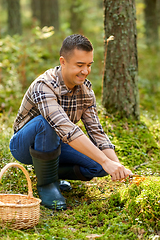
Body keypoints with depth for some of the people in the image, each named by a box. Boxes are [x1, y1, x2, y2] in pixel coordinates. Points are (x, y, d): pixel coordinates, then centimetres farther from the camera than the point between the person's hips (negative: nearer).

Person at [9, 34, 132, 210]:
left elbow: (96, 131, -8)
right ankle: (46, 184, -18)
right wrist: (106, 162, -49)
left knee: (100, 166, -17)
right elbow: (66, 129, -44)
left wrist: (118, 165, -24)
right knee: (46, 122, -39)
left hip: (54, 144, 6)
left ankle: (52, 172, 8)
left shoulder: (85, 88, -8)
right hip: (24, 144, -6)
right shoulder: (44, 86, -32)